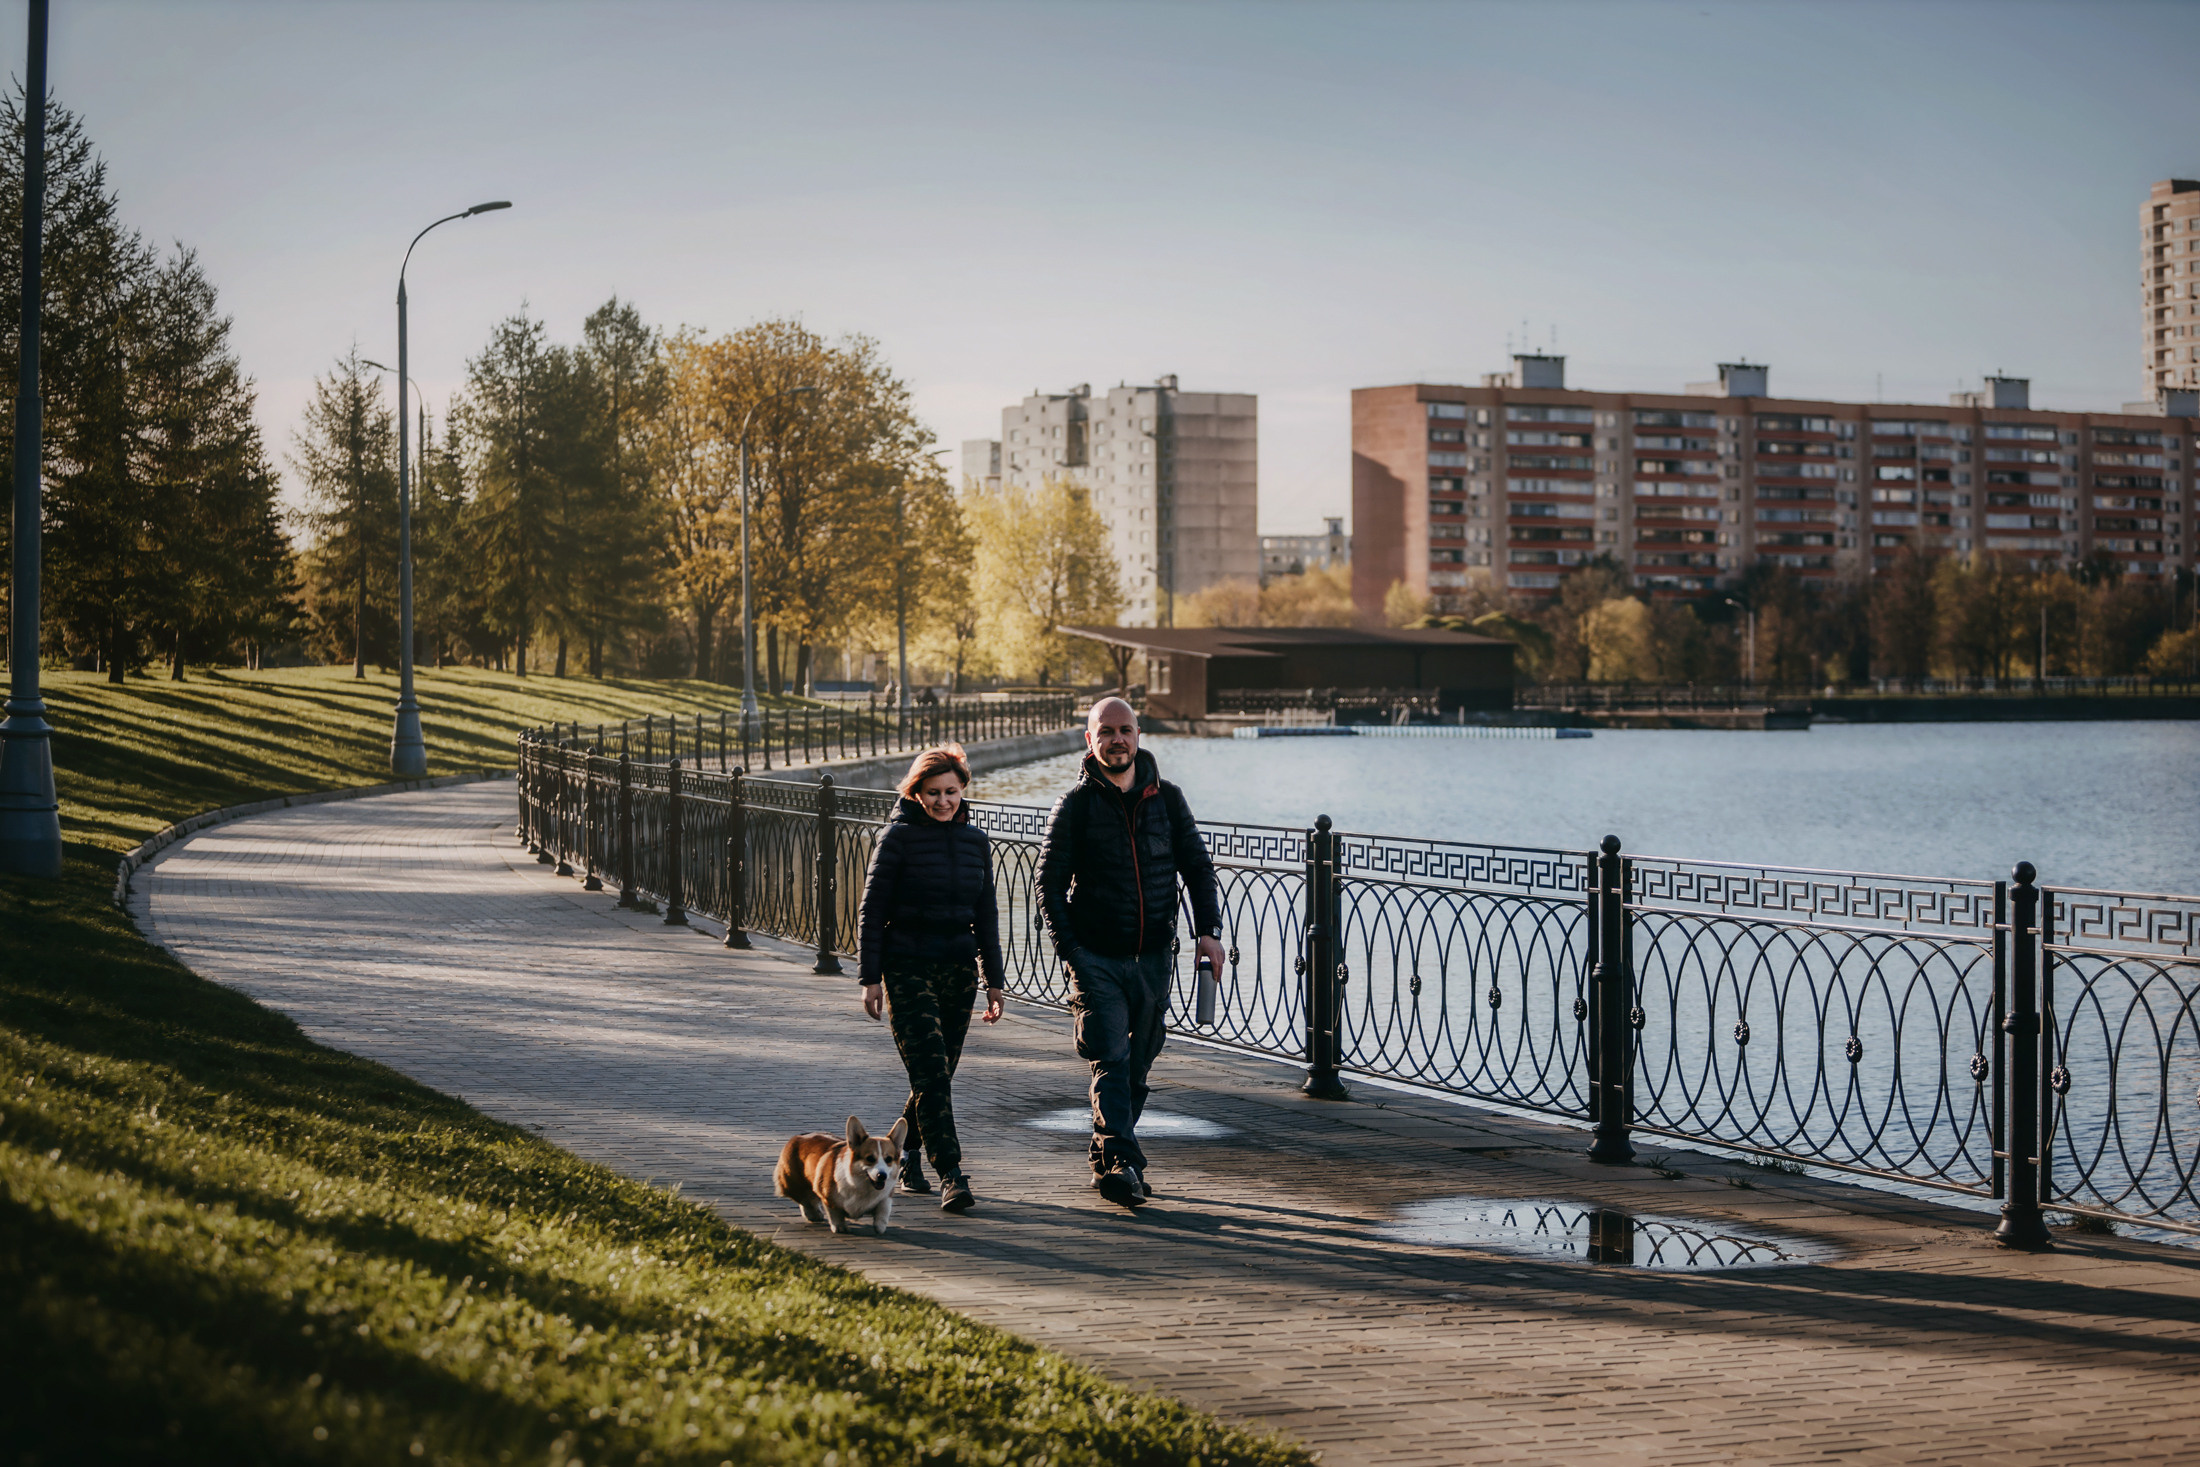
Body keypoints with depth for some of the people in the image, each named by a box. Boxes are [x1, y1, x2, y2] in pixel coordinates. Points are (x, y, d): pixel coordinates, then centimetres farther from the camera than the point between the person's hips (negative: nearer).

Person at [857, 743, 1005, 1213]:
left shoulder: (976, 841, 9)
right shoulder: (898, 838, -5)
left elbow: (986, 915, 15)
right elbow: (872, 910, -4)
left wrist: (994, 980, 13)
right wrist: (870, 977, -8)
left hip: (959, 970, 5)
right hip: (907, 970, -5)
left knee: (940, 1074, 8)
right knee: (930, 1074, -13)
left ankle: (907, 1156, 29)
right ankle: (951, 1176, -15)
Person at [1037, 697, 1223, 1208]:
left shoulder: (1166, 798, 6)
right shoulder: (1076, 805, -2)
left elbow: (1197, 866, 10)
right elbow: (1050, 881, -3)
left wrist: (1208, 929, -3)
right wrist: (1069, 949, -13)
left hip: (1154, 956, 4)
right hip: (1098, 957, -4)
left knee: (1137, 1065, 11)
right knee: (1111, 1062, -14)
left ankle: (1108, 1161, 25)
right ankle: (1119, 1161, -21)